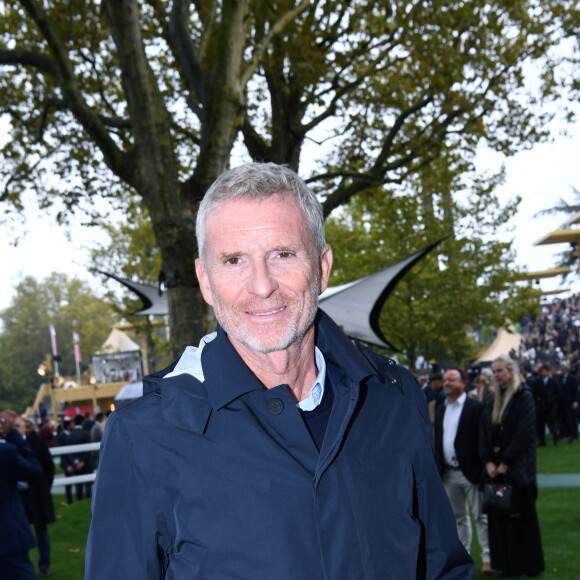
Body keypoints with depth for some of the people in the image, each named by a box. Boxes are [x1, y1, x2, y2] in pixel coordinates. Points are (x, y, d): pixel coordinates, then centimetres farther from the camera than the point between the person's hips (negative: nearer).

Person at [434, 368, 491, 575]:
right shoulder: (440, 410, 13)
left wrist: (482, 468, -17)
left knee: (481, 516, -2)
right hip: (449, 474, 7)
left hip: (470, 472, -6)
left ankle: (488, 558, 3)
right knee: (458, 517, 15)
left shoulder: (476, 407, -7)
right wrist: (436, 469, 10)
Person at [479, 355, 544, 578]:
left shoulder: (523, 397, -6)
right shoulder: (492, 401, 13)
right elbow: (484, 433, 10)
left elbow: (525, 433, -13)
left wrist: (506, 463, -14)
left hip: (517, 466, -6)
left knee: (521, 515, -1)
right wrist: (488, 462, -4)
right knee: (498, 517, 5)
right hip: (495, 466, 6)